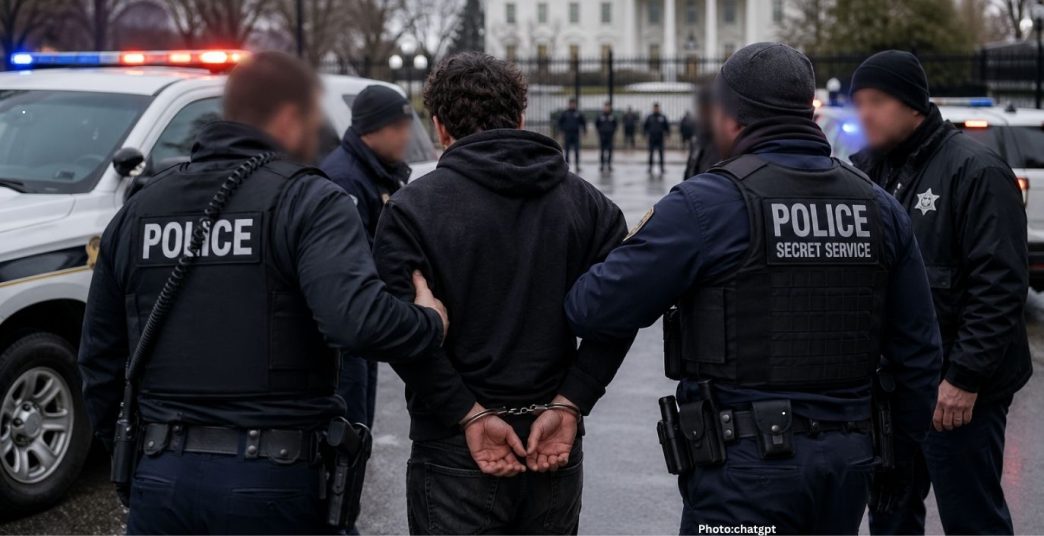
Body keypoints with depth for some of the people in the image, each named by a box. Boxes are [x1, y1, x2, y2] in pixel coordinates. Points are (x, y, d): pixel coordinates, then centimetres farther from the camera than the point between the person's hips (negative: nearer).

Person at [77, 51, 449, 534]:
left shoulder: (137, 210, 11)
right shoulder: (307, 202, -7)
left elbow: (99, 355, 16)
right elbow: (360, 319, -24)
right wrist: (430, 324, -5)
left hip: (162, 476, 5)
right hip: (274, 481, -4)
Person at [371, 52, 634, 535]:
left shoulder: (412, 208, -7)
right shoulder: (584, 202, 4)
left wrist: (470, 416, -13)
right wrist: (568, 405, -6)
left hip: (454, 456, -4)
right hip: (558, 457, 4)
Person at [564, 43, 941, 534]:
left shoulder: (708, 205, -10)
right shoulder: (879, 208, 8)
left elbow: (598, 310, -9)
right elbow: (918, 352, 11)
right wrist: (895, 454, 22)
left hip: (747, 463, -6)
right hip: (848, 463, 6)